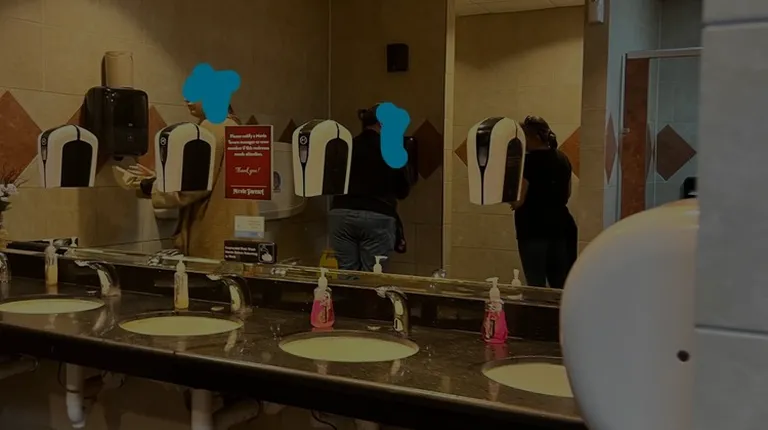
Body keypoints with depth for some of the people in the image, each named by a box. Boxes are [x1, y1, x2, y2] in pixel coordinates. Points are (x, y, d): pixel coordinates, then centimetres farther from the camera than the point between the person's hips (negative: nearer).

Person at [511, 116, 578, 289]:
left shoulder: (527, 161, -14)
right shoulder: (562, 158, 10)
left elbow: (518, 200, -16)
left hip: (533, 229, -7)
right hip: (560, 226, 7)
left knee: (537, 285, -1)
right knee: (561, 285, 11)